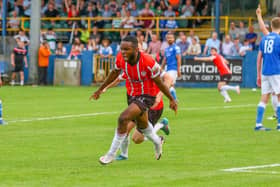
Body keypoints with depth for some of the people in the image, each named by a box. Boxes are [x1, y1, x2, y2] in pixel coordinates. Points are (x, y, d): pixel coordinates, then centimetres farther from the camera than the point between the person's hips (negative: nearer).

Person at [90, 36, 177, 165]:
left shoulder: (148, 62, -30)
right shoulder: (120, 57, -16)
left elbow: (159, 82, -16)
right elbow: (115, 73, 6)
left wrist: (171, 99, -5)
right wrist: (100, 89, 13)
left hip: (146, 96, -6)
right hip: (131, 94, 6)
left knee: (123, 119, -23)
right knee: (142, 125, 24)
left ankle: (111, 154, -11)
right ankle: (157, 142, 57)